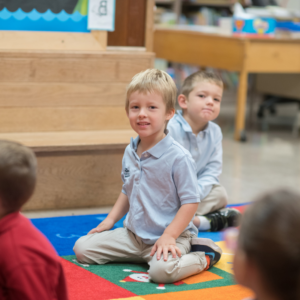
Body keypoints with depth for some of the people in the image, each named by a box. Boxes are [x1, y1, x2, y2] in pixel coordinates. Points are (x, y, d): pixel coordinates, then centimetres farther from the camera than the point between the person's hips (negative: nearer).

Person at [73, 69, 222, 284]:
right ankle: (145, 255, 12)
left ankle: (204, 256, -4)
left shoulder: (178, 158, -18)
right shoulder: (130, 152, 6)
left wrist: (168, 236, -22)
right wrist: (110, 220, 12)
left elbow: (191, 202, -16)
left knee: (162, 270, -36)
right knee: (82, 248, 1)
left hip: (169, 236, -7)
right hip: (133, 234, 7)